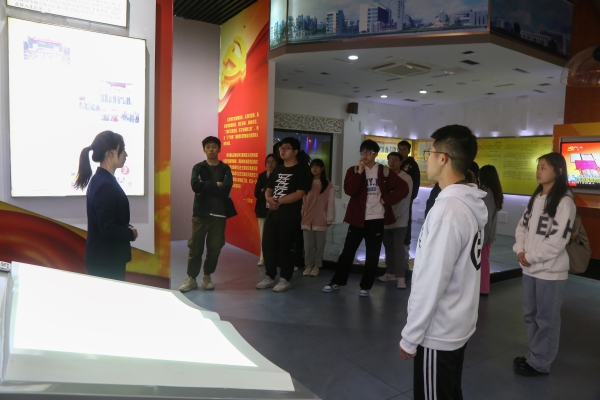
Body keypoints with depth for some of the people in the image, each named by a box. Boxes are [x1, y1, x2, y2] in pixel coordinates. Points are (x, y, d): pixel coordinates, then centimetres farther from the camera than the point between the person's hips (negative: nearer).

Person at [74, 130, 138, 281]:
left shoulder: (101, 179, 8)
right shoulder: (105, 185, -22)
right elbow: (108, 229, -24)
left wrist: (127, 229, 2)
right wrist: (131, 233, -9)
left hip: (104, 257, 9)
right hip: (106, 261, -9)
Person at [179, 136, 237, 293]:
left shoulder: (225, 169, 7)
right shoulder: (198, 167, 6)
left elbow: (226, 189, -11)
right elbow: (195, 186, -12)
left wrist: (205, 187, -11)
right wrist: (215, 185, -12)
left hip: (219, 214, 1)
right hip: (201, 213, -1)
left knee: (215, 248, 6)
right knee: (195, 247, 1)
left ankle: (207, 277, 22)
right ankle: (191, 278, 14)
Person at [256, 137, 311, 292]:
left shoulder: (302, 170, -5)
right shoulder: (277, 170, 17)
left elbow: (299, 193, -15)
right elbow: (268, 190, 16)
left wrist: (279, 201, -15)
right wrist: (269, 199, -8)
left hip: (290, 215, -7)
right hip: (273, 213, 7)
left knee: (285, 247, -2)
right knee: (268, 244, 7)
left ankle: (285, 280, 12)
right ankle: (270, 277, 20)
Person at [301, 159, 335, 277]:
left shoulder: (328, 185, -2)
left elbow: (330, 203, -3)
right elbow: (303, 202, 8)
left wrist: (329, 219, -5)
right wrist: (301, 217, 6)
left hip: (321, 221, -3)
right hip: (307, 220, 3)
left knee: (319, 245, 5)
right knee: (308, 245, 7)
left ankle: (316, 266, 16)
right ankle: (308, 265, 17)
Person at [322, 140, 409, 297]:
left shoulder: (384, 172, 2)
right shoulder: (353, 170, 3)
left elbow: (403, 188, 1)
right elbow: (348, 190, -13)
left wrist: (387, 199, -7)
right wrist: (359, 172, -18)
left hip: (376, 219, 0)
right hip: (357, 218, 0)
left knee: (372, 255, 6)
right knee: (348, 251, 6)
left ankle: (365, 286, 19)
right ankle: (337, 281, 20)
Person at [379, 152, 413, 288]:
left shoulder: (406, 178, -6)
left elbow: (405, 200, -11)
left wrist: (395, 215, -14)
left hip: (400, 220, -4)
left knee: (398, 248, -6)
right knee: (388, 246, 13)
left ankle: (400, 277, -3)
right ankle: (390, 272, 25)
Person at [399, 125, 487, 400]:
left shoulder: (448, 209, -26)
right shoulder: (471, 204, 2)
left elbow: (431, 283, -25)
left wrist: (410, 336, -14)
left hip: (438, 333, -8)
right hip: (456, 326, 8)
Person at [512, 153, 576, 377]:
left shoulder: (564, 201, -12)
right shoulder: (535, 198, 12)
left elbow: (558, 239, -18)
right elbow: (522, 226, 13)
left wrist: (531, 257, -13)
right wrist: (520, 251, -2)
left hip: (550, 271, -8)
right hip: (530, 268, 8)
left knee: (546, 318, 5)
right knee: (530, 315, 17)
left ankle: (540, 363, 17)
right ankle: (533, 355, 32)